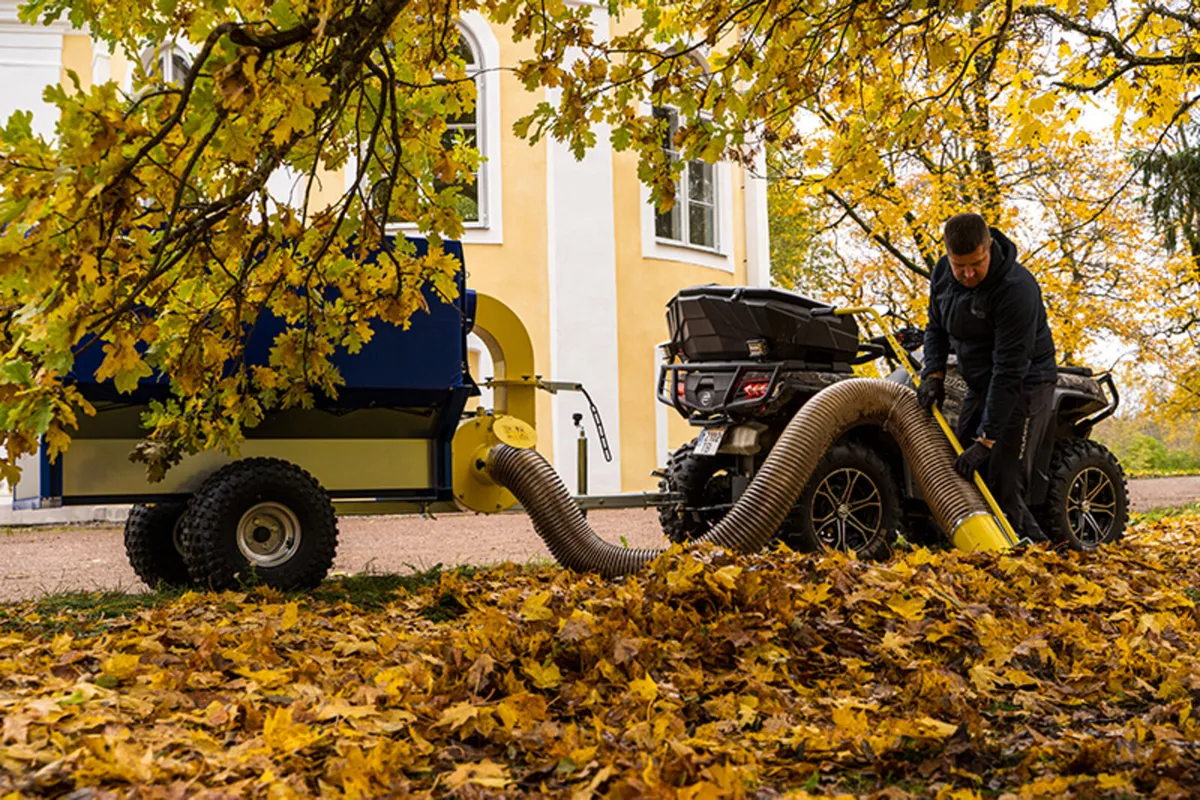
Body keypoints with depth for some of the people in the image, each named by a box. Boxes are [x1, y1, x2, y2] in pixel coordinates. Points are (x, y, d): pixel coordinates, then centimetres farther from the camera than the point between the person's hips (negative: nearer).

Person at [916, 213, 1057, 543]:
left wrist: (986, 440, -30)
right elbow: (936, 327, 14)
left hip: (1024, 387, -8)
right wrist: (934, 372, -5)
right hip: (980, 385, 8)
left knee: (1002, 483, -16)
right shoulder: (943, 272, -4)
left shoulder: (1016, 288, -27)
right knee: (960, 472, 5)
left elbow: (1010, 370, -28)